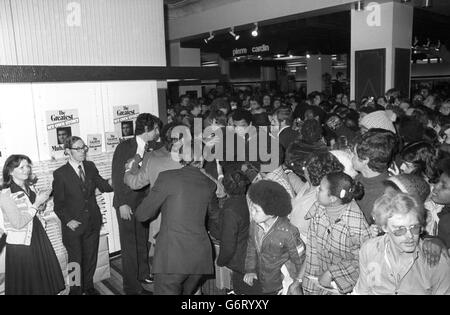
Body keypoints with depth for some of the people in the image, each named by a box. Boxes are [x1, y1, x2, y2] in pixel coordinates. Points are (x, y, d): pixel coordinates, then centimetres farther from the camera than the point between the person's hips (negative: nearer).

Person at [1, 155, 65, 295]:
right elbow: (18, 223, -22)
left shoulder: (27, 189, 4)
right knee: (26, 287, 9)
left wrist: (42, 202, -4)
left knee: (45, 281, 15)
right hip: (20, 246, -7)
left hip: (38, 239, 7)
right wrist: (37, 203, -19)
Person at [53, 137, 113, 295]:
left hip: (92, 222, 4)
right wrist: (68, 220, -14)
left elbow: (102, 186, 2)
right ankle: (76, 289, 33)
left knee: (91, 257, 17)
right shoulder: (60, 174, -11)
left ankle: (88, 286, 38)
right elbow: (58, 204, -6)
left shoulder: (90, 167, 2)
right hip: (73, 225, -4)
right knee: (76, 260, 11)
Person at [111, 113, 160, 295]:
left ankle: (143, 275, 33)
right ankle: (131, 286, 15)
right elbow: (117, 177, -11)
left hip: (143, 202, 5)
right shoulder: (124, 147, -10)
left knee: (143, 242, 15)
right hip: (126, 203, -5)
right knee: (129, 246, 2)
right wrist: (122, 204, -15)